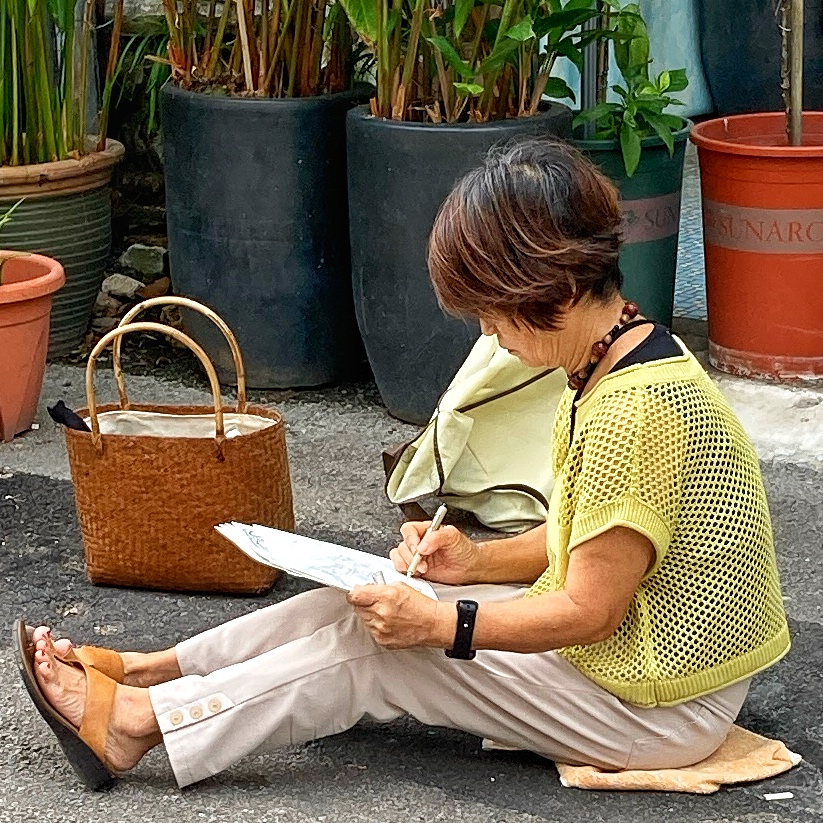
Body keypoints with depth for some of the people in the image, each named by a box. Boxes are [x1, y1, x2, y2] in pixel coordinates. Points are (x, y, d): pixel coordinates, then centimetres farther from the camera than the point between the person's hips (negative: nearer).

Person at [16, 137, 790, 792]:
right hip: (629, 645, 9)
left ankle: (137, 724, -4)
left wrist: (442, 623, -18)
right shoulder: (621, 361, 5)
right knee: (364, 605, 4)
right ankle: (145, 672, 10)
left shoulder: (632, 410, -27)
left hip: (657, 708, -9)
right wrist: (480, 560, 2)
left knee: (376, 649, -11)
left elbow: (589, 611, -23)